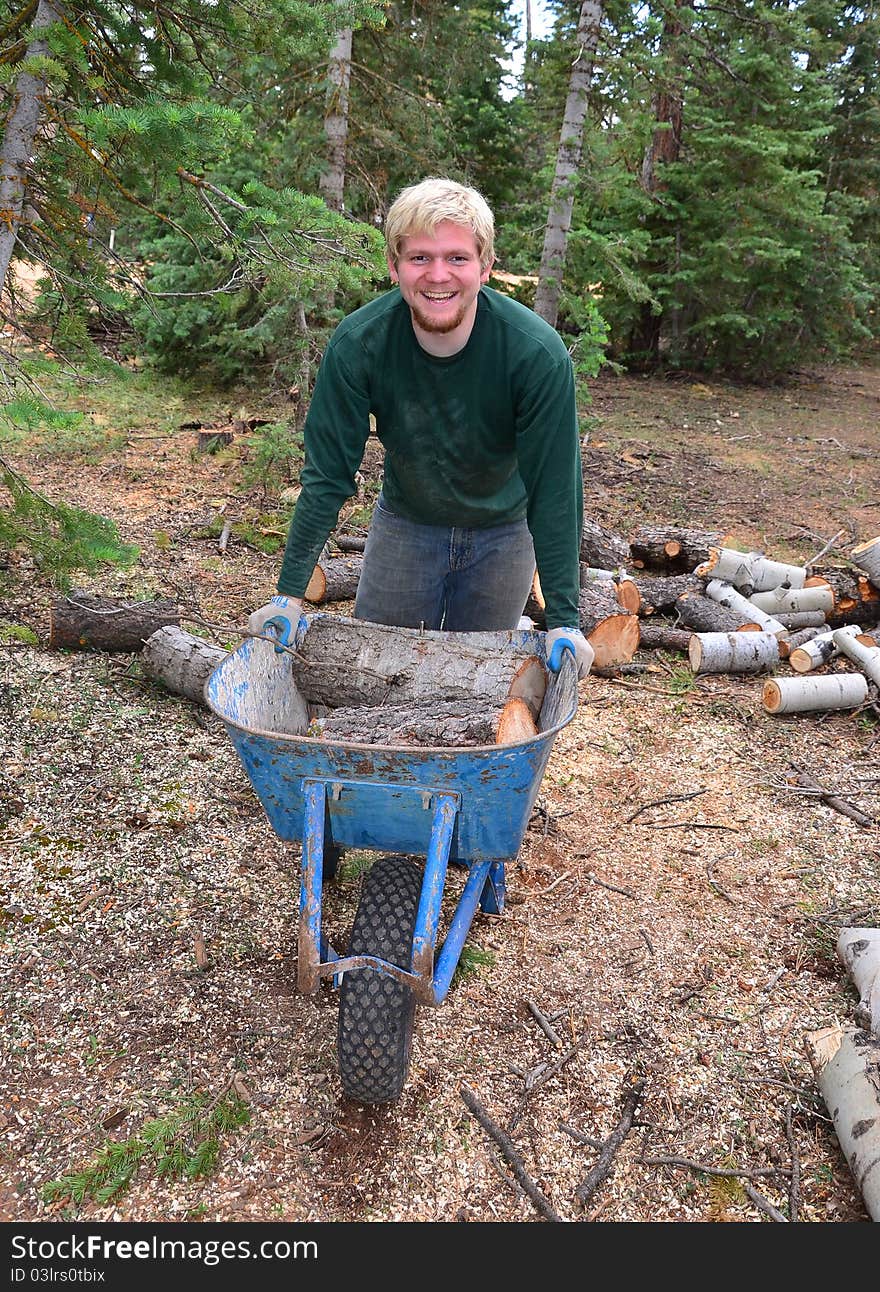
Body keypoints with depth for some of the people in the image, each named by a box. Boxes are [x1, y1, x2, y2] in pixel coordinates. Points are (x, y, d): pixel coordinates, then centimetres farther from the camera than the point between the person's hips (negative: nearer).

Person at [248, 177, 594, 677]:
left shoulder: (538, 353, -27)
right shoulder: (358, 344, -23)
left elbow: (555, 490, -22)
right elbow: (328, 475, -16)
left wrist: (564, 620, -24)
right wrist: (290, 594, -17)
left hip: (502, 533, -1)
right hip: (404, 526, 1)